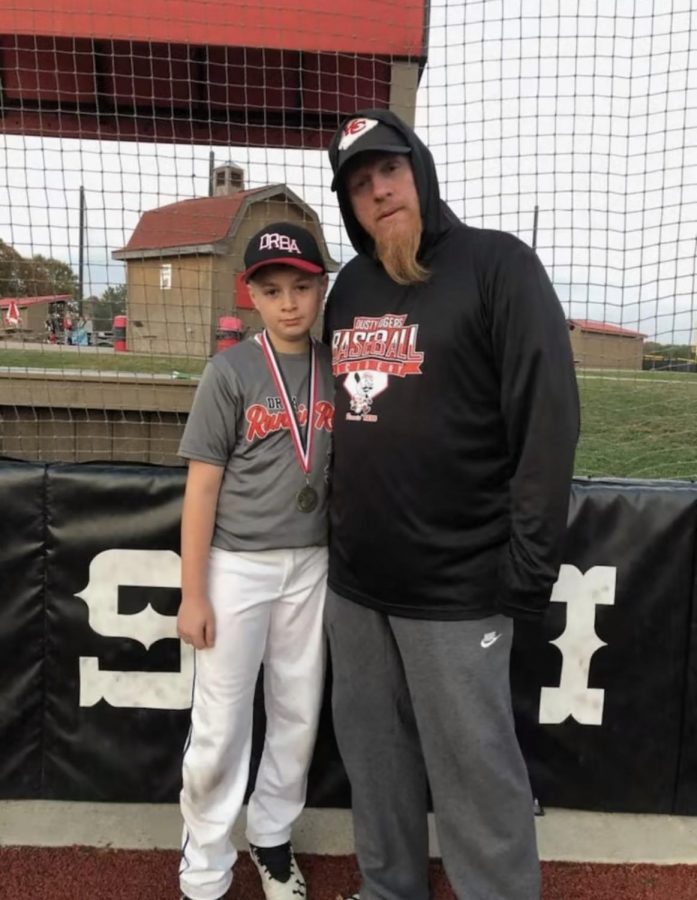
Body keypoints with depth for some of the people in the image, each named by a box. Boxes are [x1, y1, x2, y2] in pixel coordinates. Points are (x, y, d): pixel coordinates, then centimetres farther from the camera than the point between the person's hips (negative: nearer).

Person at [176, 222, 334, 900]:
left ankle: (271, 840, 38)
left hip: (310, 565, 4)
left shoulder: (336, 370, 2)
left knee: (298, 716, 15)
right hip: (236, 567, -4)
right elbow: (202, 487, -9)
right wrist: (192, 593, -10)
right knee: (219, 726, 6)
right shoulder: (230, 372, -9)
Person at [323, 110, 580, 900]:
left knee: (476, 770, 6)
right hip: (353, 579, 7)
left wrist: (527, 567, -15)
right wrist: (336, 525, 12)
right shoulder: (349, 286, 12)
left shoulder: (498, 265, -7)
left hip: (456, 589, -6)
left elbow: (549, 419, -13)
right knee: (373, 753, 19)